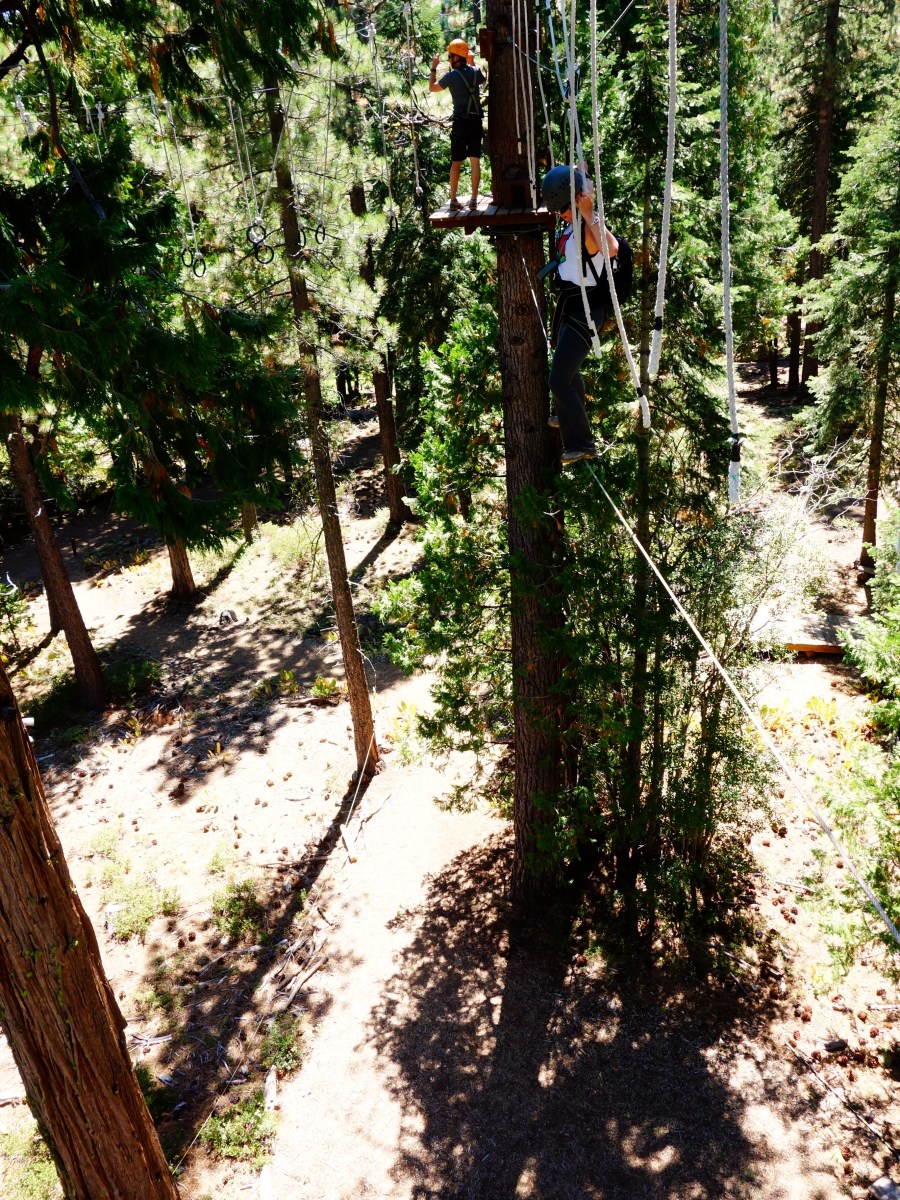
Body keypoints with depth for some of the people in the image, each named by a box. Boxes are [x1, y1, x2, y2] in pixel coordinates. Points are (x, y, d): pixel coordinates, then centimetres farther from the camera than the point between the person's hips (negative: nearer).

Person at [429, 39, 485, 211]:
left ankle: (453, 201, 2)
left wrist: (434, 68, 20)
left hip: (461, 122, -3)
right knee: (475, 161, 3)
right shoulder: (475, 71, 6)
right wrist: (472, 63, 35)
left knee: (456, 163, 4)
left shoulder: (452, 76, -6)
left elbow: (432, 87, 9)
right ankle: (474, 200, 0)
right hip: (476, 121, 3)